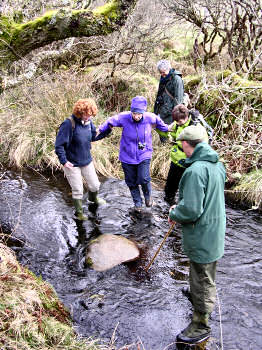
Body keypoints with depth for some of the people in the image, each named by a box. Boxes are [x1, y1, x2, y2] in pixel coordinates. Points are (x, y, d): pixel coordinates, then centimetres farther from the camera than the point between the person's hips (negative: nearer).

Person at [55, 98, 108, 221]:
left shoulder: (88, 122, -4)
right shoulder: (69, 124, -24)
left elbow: (93, 136, 10)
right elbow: (59, 145, -21)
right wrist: (64, 161, -24)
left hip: (87, 161, 6)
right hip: (72, 164, -6)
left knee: (95, 185, 19)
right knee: (77, 190, 8)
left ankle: (93, 198, 54)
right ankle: (79, 212, 33)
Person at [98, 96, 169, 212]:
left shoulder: (150, 118, -14)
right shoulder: (123, 117, -17)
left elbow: (159, 123, 9)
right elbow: (110, 122, 1)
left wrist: (167, 129, 21)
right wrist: (99, 130, 6)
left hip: (144, 155, -1)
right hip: (127, 157, 1)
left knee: (144, 179, -16)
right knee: (131, 182, 12)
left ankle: (148, 196, 18)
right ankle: (137, 202, 36)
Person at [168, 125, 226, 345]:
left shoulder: (195, 170, -29)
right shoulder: (217, 164, 2)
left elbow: (191, 210, -31)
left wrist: (174, 214, -11)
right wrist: (180, 206, 11)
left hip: (202, 236, -9)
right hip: (214, 230, 9)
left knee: (203, 280, 8)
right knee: (203, 275, 32)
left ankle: (201, 327, 26)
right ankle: (196, 294, 56)